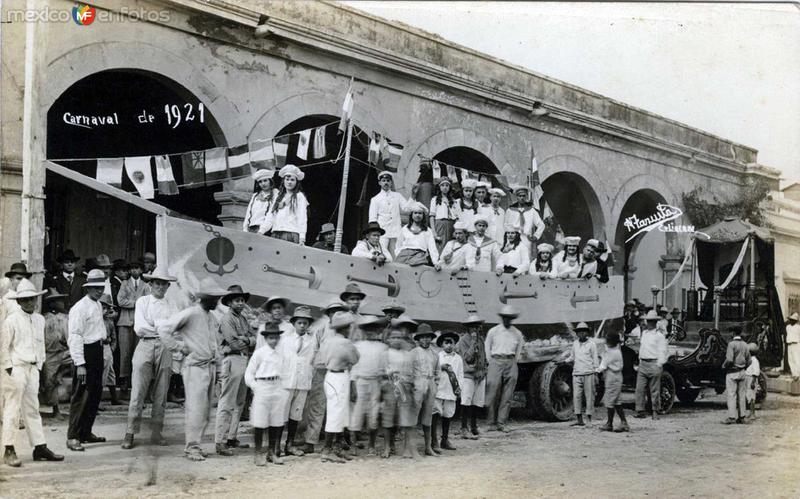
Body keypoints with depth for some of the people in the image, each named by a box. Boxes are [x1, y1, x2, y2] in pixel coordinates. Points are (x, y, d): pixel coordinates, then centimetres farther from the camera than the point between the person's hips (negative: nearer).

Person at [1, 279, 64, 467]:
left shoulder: (40, 320, 11)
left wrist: (39, 364, 12)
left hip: (33, 369, 6)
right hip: (15, 369, -6)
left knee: (32, 409, 9)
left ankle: (40, 447, 11)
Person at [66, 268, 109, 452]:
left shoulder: (98, 305, 13)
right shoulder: (80, 308, -14)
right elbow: (75, 336, -18)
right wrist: (80, 364, -22)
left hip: (98, 350, 9)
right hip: (85, 352, -9)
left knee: (95, 394, 14)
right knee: (81, 396, -7)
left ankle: (86, 432, 25)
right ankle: (73, 437, -2)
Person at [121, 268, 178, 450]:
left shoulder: (171, 306, 13)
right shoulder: (142, 301, 8)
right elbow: (139, 328, -3)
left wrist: (153, 325, -9)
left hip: (165, 349, 2)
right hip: (145, 347, -2)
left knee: (161, 394, 4)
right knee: (138, 393, -6)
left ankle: (156, 433, 11)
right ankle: (130, 433, 0)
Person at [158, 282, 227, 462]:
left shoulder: (212, 317, 13)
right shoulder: (190, 314, -11)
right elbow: (164, 329, -15)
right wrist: (180, 347, -12)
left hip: (210, 367, 8)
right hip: (195, 367, -8)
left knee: (205, 410, 9)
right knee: (196, 408, -9)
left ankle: (195, 445, 16)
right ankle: (192, 447, -3)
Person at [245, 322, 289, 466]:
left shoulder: (280, 354, 9)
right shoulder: (259, 353, -4)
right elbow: (249, 374, -2)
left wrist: (284, 389, 7)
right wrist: (256, 388, -7)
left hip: (277, 388, 5)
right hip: (262, 389, -5)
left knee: (275, 423, 9)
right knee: (260, 424, -1)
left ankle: (272, 452, 19)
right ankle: (259, 453, 8)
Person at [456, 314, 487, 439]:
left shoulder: (481, 339, 13)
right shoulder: (464, 340, -10)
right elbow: (468, 358, -18)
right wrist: (473, 342, -19)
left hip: (480, 375, 7)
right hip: (468, 375, -7)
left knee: (477, 403, 9)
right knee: (466, 403, -9)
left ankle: (473, 427, 21)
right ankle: (464, 429, -8)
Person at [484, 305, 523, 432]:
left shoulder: (517, 334, 11)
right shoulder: (493, 331, 4)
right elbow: (487, 347, 11)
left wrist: (513, 362, 13)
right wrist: (491, 362, 6)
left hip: (511, 364, 2)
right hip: (496, 362, -2)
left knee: (507, 397, -1)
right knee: (492, 395, -6)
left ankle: (501, 423, 3)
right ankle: (491, 423, 4)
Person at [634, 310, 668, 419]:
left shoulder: (659, 335, -3)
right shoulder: (643, 333, 16)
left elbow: (662, 352, -8)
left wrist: (659, 365, -15)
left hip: (654, 364, -6)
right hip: (642, 364, 6)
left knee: (655, 391, 1)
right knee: (639, 389, 0)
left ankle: (655, 412, 10)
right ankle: (640, 411, 5)